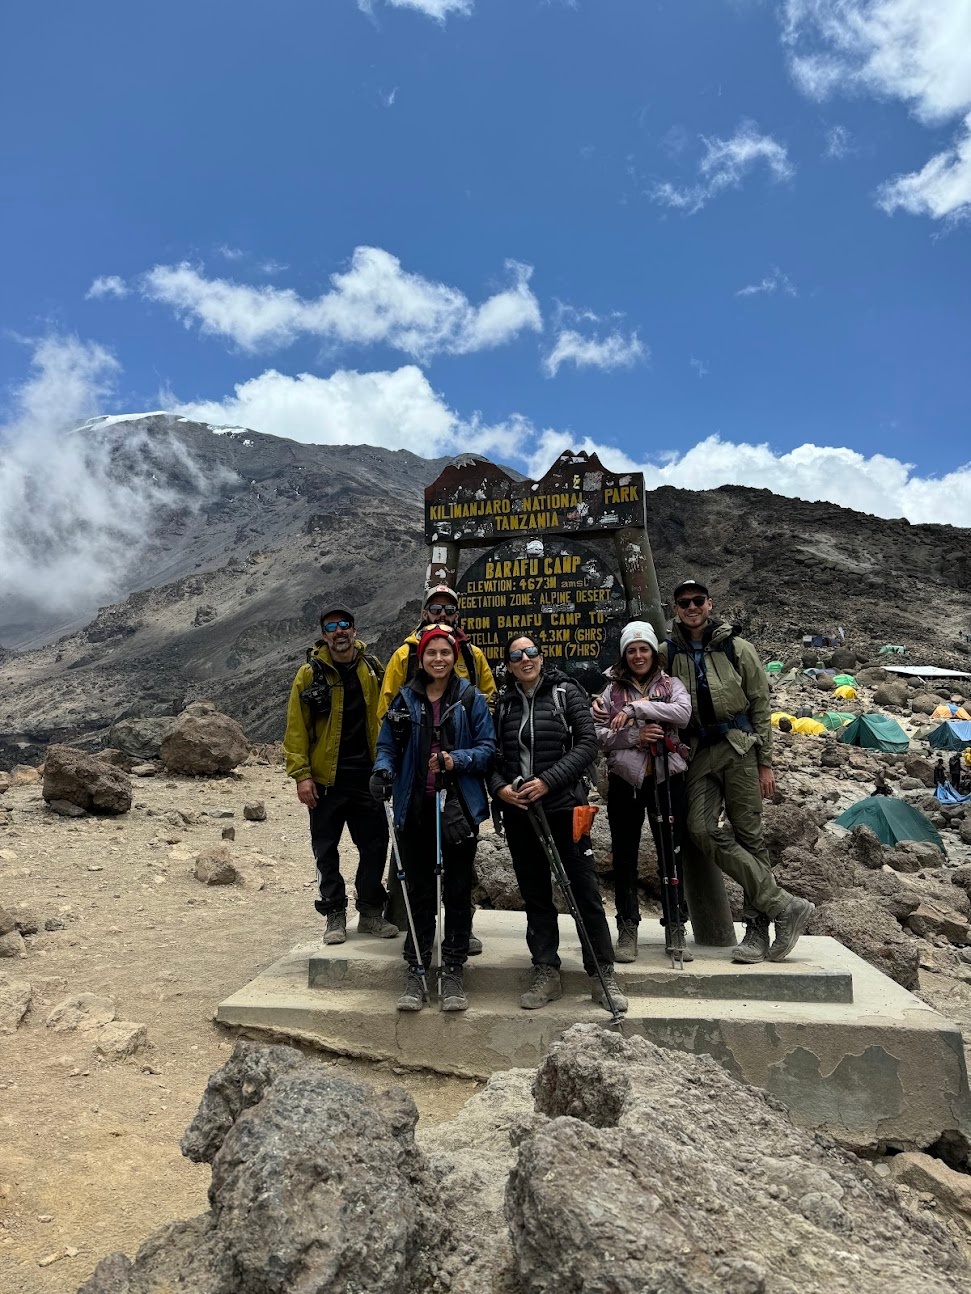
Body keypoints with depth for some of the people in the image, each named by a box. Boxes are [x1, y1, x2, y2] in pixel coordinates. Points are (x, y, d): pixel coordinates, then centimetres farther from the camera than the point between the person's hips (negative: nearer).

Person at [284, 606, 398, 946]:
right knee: (327, 850, 7)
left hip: (367, 776, 3)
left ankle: (371, 913, 23)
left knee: (375, 845, 7)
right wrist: (301, 774, -11)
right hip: (325, 780, -2)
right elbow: (296, 728, -5)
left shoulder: (371, 669, 6)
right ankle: (335, 915, 22)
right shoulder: (311, 673, -4)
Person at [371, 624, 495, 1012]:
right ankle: (416, 970, 19)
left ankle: (453, 970, 19)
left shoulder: (471, 698, 0)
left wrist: (456, 760, -19)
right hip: (415, 808, 2)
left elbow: (487, 747, -2)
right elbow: (387, 745, 9)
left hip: (458, 808, -1)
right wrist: (382, 770, -11)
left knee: (457, 890, 7)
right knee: (419, 891, 9)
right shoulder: (405, 699, 6)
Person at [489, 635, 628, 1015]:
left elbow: (587, 744, -7)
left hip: (564, 805, -3)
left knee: (585, 888, 0)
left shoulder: (565, 692, 0)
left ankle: (603, 975, 13)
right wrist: (499, 787, -8)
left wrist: (548, 781, -16)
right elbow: (492, 754, 11)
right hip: (517, 810, 3)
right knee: (535, 893, 11)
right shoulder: (503, 703, 9)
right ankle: (545, 972, 22)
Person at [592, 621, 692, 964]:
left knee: (670, 854, 4)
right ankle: (627, 930, 18)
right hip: (625, 779, 1)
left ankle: (676, 929, 16)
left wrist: (636, 708, -17)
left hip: (666, 778, -1)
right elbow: (598, 734, -1)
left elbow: (682, 713, -13)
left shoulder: (671, 685, 8)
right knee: (624, 856, 6)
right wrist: (633, 735, -15)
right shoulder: (611, 690, 9)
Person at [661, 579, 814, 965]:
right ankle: (785, 906, -7)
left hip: (739, 748, -2)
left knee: (748, 835, -1)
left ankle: (758, 929, 10)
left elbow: (761, 705, 4)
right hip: (699, 752, 2)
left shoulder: (737, 648, 2)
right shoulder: (669, 654, 8)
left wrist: (766, 762, 0)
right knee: (702, 830, -14)